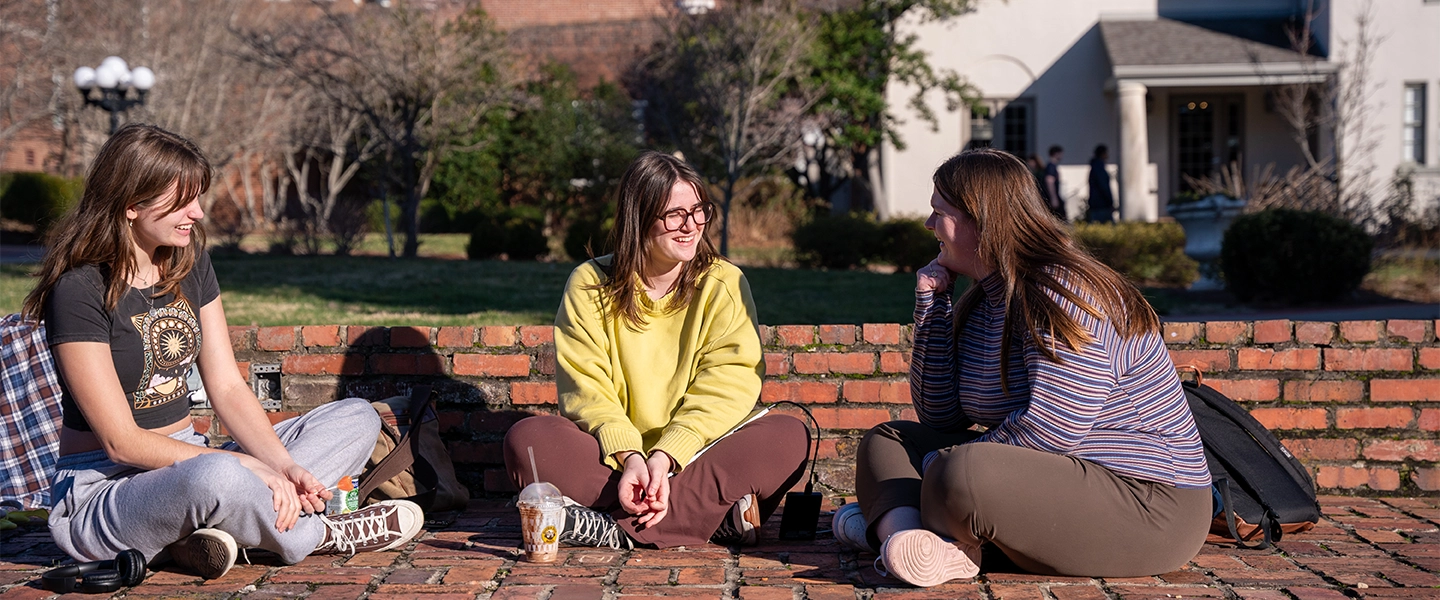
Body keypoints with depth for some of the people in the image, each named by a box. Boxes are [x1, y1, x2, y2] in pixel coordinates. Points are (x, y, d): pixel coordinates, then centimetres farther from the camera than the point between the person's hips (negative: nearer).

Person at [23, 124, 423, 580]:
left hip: (187, 460, 8)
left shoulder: (190, 263, 6)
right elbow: (122, 442, -19)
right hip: (102, 488, -8)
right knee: (217, 476, -42)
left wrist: (283, 466, -13)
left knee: (356, 418, 0)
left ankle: (212, 531, -21)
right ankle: (316, 535, -9)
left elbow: (228, 388, 4)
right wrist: (250, 467, -23)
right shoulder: (79, 290, -16)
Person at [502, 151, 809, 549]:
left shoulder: (724, 284, 3)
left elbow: (723, 390, -8)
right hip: (613, 460, 0)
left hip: (698, 454, 0)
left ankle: (618, 529, -33)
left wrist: (665, 457, -24)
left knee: (789, 437, -27)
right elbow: (587, 392, -6)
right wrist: (629, 457, -25)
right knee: (527, 440, -26)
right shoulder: (590, 285, 4)